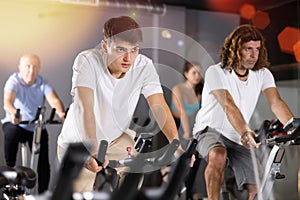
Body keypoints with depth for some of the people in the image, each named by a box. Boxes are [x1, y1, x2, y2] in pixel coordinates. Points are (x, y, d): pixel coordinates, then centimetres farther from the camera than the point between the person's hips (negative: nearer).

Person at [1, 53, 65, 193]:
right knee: (12, 132, -38)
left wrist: (60, 112, -45)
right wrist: (13, 113, -54)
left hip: (37, 128, 3)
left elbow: (54, 100, -22)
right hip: (15, 124, -2)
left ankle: (43, 193, 16)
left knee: (44, 164, -3)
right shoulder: (14, 81, -13)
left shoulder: (43, 84, -6)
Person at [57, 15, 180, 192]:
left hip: (116, 138, 3)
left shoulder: (144, 66, -17)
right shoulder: (87, 61, -26)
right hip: (78, 142, -2)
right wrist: (92, 149, -52)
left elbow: (159, 106, -26)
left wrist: (176, 142, -43)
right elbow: (84, 107, -37)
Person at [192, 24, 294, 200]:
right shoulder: (216, 72, -18)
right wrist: (245, 132, -50)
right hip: (211, 131, -4)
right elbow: (229, 106, -33)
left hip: (239, 139, 4)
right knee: (218, 157, -38)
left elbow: (276, 102, -19)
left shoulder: (262, 74, -3)